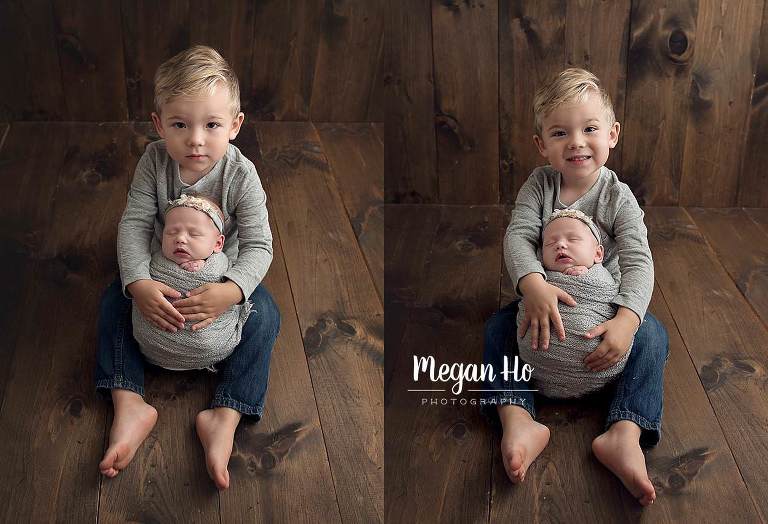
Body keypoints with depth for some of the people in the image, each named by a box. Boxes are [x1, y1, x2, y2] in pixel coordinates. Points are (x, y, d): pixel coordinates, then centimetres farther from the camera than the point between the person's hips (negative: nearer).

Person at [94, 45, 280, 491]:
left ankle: (226, 416, -28)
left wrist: (231, 291, -48)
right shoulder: (154, 162, -21)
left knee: (264, 315, -24)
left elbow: (258, 245, -28)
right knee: (114, 299, -16)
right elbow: (135, 224, -23)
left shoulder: (241, 175, -26)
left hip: (223, 275, -2)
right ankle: (130, 404, -22)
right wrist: (139, 283, -41)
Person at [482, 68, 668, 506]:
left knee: (652, 334, -24)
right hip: (544, 303, 1)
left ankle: (625, 435, -39)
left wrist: (626, 319, -46)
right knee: (498, 324, -20)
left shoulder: (619, 198, -15)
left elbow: (638, 263, -25)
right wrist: (533, 283, -46)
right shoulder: (538, 185, -10)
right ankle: (518, 419, -36)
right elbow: (518, 236, -23)